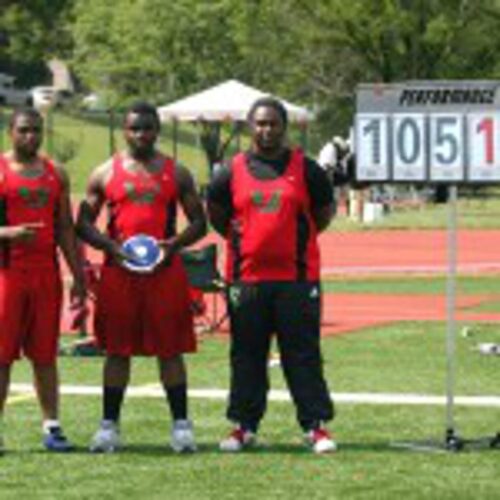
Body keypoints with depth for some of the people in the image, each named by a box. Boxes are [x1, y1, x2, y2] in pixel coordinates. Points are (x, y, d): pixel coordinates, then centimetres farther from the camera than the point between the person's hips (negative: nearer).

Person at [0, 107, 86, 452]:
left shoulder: (56, 173, 13)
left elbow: (65, 229, 15)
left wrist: (79, 276, 10)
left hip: (47, 271, 4)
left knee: (45, 355, 7)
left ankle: (52, 426, 10)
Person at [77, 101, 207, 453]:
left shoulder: (176, 173, 7)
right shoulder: (106, 173, 7)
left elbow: (199, 222, 9)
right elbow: (84, 223, 7)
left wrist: (175, 243, -10)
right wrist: (111, 246, -11)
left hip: (166, 269, 0)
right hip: (118, 271, 0)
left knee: (170, 350, 2)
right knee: (117, 350, 3)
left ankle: (181, 424, 6)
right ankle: (109, 425, 8)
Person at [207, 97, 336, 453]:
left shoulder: (306, 170, 3)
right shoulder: (232, 172, 6)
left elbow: (324, 213, 13)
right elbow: (216, 216, 18)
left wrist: (298, 239, 6)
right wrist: (241, 239, 9)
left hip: (297, 278, -2)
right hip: (247, 278, 2)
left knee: (303, 354, 0)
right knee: (247, 356, 7)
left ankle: (315, 425, 5)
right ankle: (244, 426, 15)